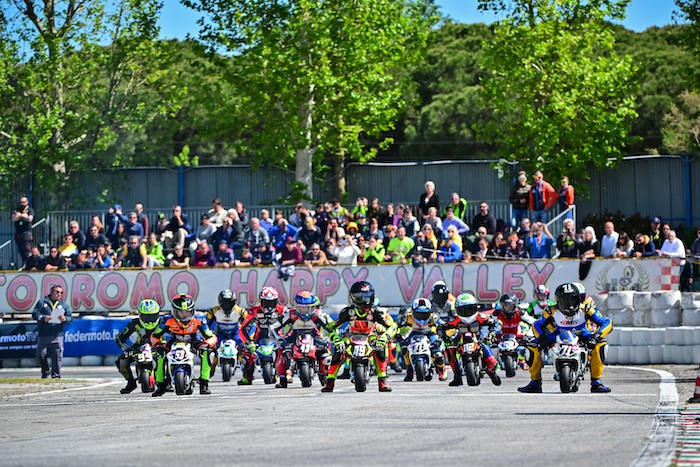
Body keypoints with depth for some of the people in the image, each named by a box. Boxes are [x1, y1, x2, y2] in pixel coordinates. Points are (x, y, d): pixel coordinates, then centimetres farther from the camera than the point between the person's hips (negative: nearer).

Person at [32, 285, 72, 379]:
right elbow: (35, 314, 3)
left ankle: (56, 374, 0)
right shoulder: (42, 302, 12)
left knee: (57, 356, -7)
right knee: (41, 355, -1)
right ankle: (45, 372, 21)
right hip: (43, 335, 0)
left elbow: (70, 318, 8)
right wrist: (43, 318, -15)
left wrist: (65, 319, -15)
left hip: (57, 335, 0)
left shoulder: (64, 305, 16)